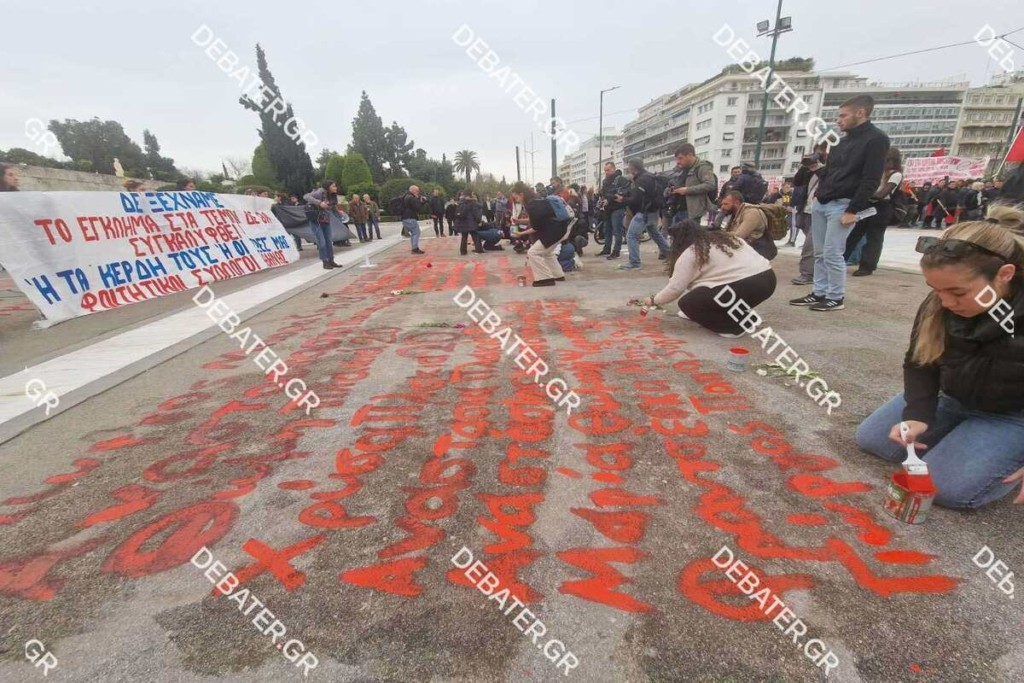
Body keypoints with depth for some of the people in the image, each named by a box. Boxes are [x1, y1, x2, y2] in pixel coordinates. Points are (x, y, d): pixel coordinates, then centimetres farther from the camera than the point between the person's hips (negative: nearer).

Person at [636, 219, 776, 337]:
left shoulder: (690, 253, -3)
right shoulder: (723, 238, 21)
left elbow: (675, 287, -4)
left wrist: (654, 300, 12)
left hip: (748, 286, -9)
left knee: (687, 303, 1)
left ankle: (733, 326, 0)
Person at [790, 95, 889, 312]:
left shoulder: (876, 139, -6)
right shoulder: (845, 140, 20)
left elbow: (871, 180, -13)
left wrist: (853, 210, -19)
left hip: (842, 205, -8)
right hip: (821, 203, 8)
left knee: (833, 254, -9)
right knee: (820, 253, 7)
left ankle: (836, 298, 0)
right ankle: (820, 293, 14)